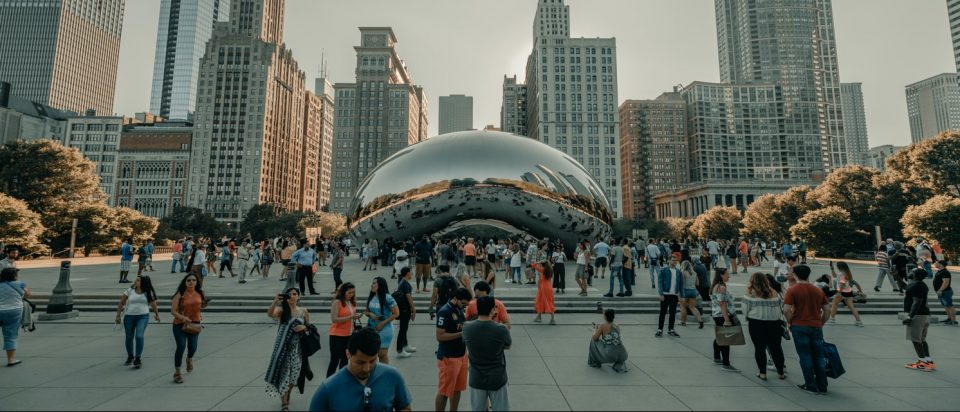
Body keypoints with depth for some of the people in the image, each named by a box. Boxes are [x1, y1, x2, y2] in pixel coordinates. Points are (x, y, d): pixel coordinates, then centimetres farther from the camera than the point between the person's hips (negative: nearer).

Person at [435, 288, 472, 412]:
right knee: (445, 390, 4)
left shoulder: (459, 309, 5)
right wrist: (461, 334, -24)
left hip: (461, 354, 8)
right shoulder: (444, 312, -20)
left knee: (457, 388, 17)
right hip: (449, 357, -8)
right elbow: (440, 336, -22)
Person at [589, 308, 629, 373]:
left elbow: (594, 338, 2)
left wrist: (595, 329, 22)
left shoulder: (602, 326, -2)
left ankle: (595, 362, 29)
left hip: (610, 355, -4)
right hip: (622, 355, 5)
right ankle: (620, 365, 19)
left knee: (594, 341, 18)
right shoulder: (617, 326, 13)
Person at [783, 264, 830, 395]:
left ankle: (811, 386, 9)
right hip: (816, 327, 4)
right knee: (818, 357, 13)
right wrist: (820, 324, 18)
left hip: (799, 326, -4)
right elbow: (827, 310, 8)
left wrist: (791, 322, 0)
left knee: (805, 356, 4)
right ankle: (822, 386, 19)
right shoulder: (818, 291, 7)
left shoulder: (792, 290, -9)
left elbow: (786, 310, -16)